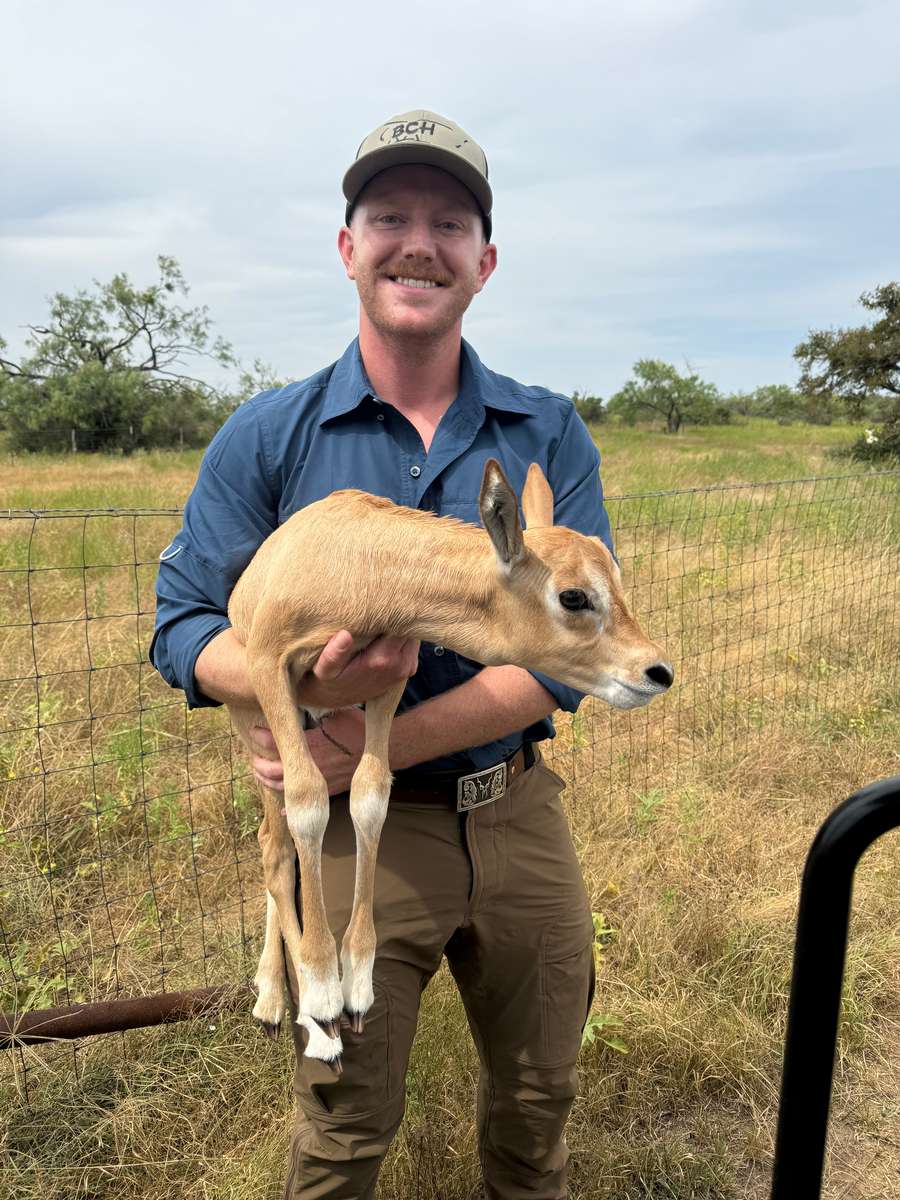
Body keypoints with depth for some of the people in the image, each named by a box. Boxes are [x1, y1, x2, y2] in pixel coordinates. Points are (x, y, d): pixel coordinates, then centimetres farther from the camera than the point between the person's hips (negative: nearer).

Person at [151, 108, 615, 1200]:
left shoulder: (549, 435, -4)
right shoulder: (266, 437, -6)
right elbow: (182, 626, -5)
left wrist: (374, 748, -20)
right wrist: (304, 679, -27)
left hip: (521, 814, 2)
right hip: (356, 834, -2)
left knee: (537, 1102, 25)